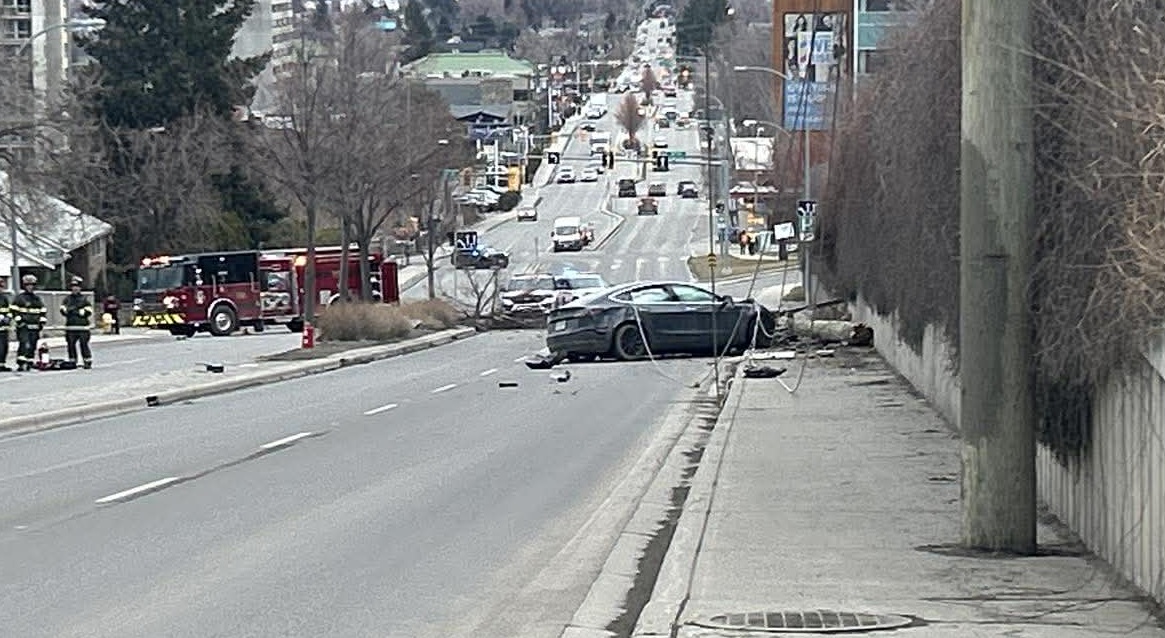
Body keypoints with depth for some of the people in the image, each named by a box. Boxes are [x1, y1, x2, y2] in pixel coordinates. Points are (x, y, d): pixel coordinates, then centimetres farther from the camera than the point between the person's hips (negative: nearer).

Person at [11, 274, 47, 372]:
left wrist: (42, 322, 13)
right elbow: (14, 310, -4)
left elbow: (42, 311, 24)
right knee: (24, 345, -17)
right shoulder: (19, 298, 0)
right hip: (23, 327, -6)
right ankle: (20, 364, -19)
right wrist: (19, 321, -12)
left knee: (32, 346, 6)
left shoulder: (37, 298, 18)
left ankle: (29, 364, 14)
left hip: (35, 327, 6)